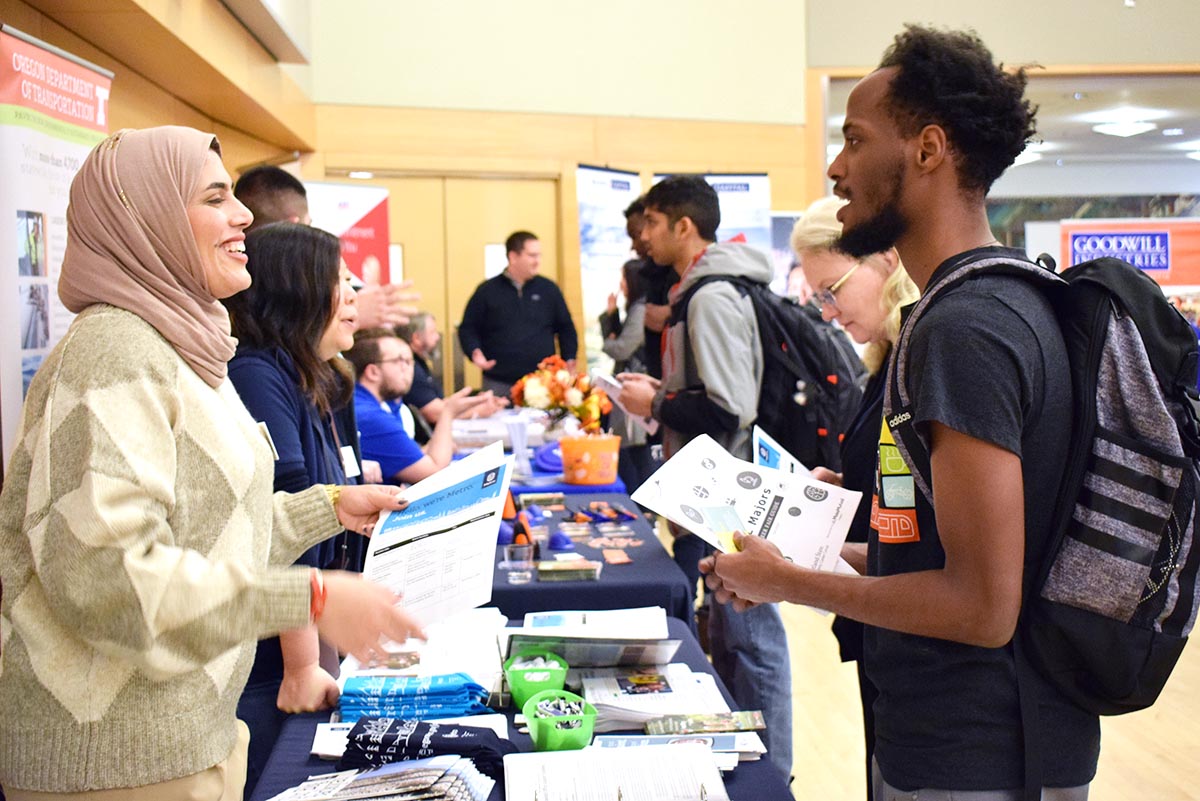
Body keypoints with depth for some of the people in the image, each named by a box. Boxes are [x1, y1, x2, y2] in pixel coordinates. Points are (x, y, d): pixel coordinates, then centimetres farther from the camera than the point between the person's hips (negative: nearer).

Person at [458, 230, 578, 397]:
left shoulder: (548, 289, 9)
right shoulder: (487, 291, 4)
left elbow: (566, 327, 15)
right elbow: (468, 328, 7)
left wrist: (569, 360, 2)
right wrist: (475, 352, -12)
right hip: (499, 385, -1)